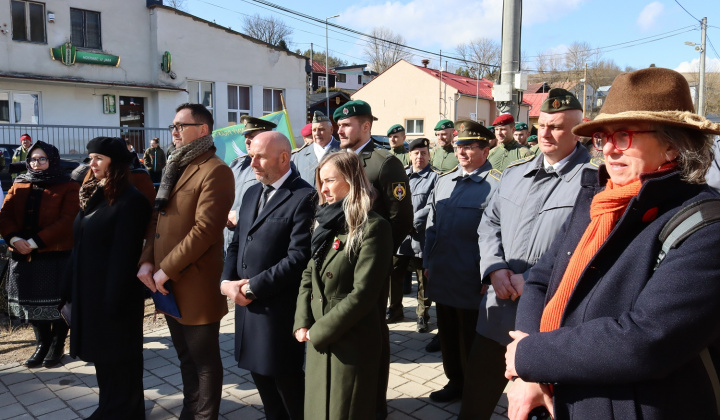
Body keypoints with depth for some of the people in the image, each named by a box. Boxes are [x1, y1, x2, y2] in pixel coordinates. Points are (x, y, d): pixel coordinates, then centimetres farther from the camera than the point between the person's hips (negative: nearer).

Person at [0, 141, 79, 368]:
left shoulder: (68, 187, -3)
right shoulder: (18, 186, 13)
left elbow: (66, 221, -14)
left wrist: (35, 242, -21)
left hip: (57, 255, -5)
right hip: (22, 255, 5)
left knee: (57, 301, 4)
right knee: (32, 301, 12)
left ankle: (57, 344, 21)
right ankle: (42, 344, 28)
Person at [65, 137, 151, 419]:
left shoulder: (131, 200, -17)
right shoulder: (92, 196, 10)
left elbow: (124, 255, -20)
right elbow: (79, 247, 12)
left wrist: (114, 300, -20)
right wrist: (71, 292, 11)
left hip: (114, 293, -8)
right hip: (89, 291, 8)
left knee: (118, 359, 7)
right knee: (102, 354, 19)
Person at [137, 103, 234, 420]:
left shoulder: (215, 171, -14)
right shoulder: (175, 167, 15)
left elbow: (205, 229, -21)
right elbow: (156, 219, 14)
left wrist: (166, 270, -18)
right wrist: (146, 261, 0)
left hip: (196, 286, -8)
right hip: (168, 285, 9)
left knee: (204, 362, 7)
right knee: (186, 359, 22)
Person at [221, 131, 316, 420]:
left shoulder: (304, 197, -14)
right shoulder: (252, 193, 13)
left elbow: (298, 257, -21)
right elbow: (237, 243, 15)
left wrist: (252, 287, -17)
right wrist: (227, 281, -3)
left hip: (278, 308, -8)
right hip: (247, 303, 8)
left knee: (287, 380, 8)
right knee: (260, 374, 19)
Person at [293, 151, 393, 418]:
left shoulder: (373, 227, -16)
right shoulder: (325, 223, 9)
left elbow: (363, 294, -20)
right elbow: (308, 275, 10)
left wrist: (318, 331, -14)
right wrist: (302, 323, -3)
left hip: (350, 345, -7)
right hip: (317, 342, 7)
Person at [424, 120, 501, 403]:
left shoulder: (496, 185, -12)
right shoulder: (444, 181, 10)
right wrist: (428, 262, 11)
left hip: (472, 282, -6)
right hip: (442, 278, 6)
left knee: (470, 340, 9)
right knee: (447, 334, 19)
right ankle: (455, 382, 37)